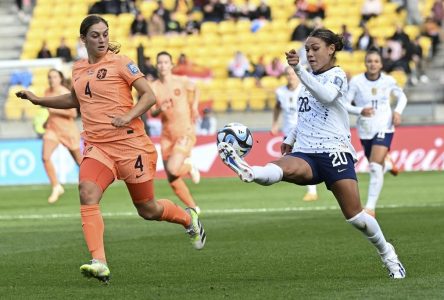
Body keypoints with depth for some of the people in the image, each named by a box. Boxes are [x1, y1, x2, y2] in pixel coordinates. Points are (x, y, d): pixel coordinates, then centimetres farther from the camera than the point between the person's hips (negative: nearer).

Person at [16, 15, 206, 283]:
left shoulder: (120, 63, -5)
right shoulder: (78, 69, 12)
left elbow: (149, 95, -7)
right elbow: (75, 100, 31)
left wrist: (128, 116, -22)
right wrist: (38, 100, 23)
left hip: (129, 143, -4)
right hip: (97, 147, 4)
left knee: (148, 210, 7)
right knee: (87, 194, -24)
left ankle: (188, 218, 40)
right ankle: (99, 263, -30)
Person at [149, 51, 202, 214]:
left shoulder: (182, 82, -3)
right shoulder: (153, 87, -1)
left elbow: (194, 91, 19)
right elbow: (152, 113, -4)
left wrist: (194, 106, 4)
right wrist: (160, 109, -25)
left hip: (185, 133, -3)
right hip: (167, 136, 3)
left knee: (173, 169, -27)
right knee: (173, 181, 4)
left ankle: (189, 166, 9)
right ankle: (193, 207, 25)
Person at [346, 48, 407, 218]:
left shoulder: (388, 81, -3)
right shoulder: (356, 81, -8)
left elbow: (401, 97, 14)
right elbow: (344, 103, -7)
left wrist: (398, 111, -5)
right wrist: (360, 111, -24)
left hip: (384, 128, -2)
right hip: (365, 130, 2)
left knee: (375, 167, -19)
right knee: (376, 167, 16)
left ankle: (370, 207, -21)